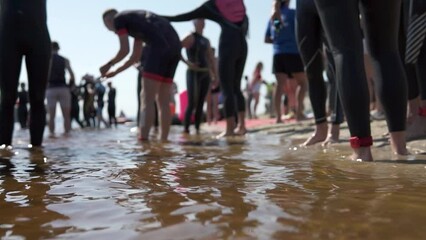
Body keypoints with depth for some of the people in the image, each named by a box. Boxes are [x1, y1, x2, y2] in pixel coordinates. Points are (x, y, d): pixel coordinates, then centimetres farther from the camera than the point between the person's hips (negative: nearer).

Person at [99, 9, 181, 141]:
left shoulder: (118, 18, 13)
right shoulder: (136, 20, 36)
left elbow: (125, 50, 8)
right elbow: (135, 57, 38)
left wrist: (108, 64, 25)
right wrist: (115, 72, 42)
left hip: (159, 46, -8)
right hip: (174, 45, 8)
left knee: (147, 99, -8)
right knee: (163, 101, 9)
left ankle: (143, 141, -14)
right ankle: (163, 141, 9)